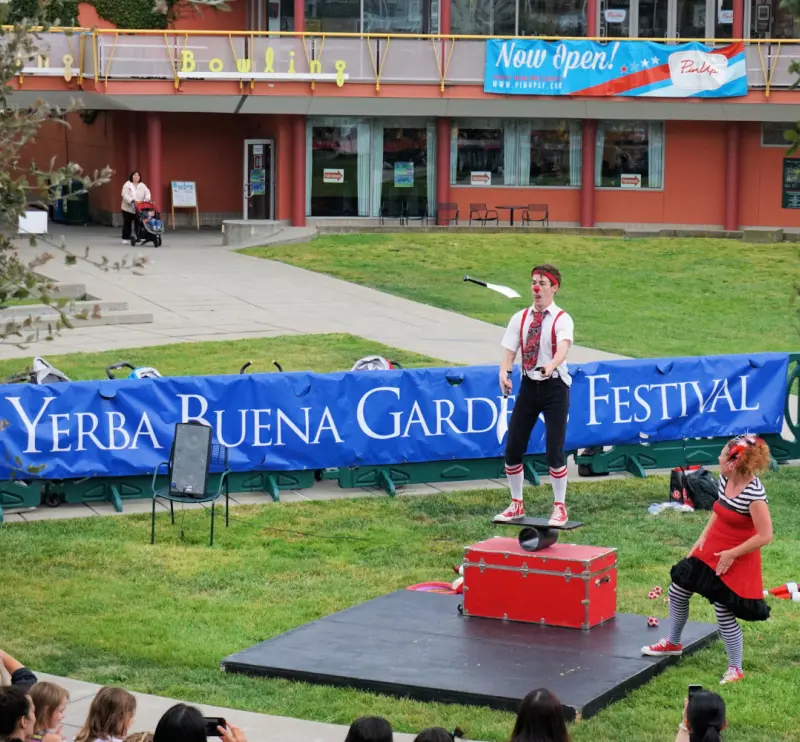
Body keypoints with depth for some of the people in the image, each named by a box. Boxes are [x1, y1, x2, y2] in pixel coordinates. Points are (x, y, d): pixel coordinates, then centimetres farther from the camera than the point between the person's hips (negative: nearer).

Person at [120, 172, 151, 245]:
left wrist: (147, 199, -24)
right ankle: (126, 238, 9)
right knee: (127, 224, 3)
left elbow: (147, 193, -3)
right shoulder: (127, 185, -3)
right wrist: (132, 200, -27)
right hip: (128, 208, -2)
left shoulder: (142, 186, 8)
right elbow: (125, 195, -13)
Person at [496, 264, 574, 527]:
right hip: (528, 385, 4)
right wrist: (504, 371, -22)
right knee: (512, 447, 4)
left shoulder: (562, 319, -8)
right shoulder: (520, 318, 5)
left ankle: (559, 508, 11)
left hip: (554, 387, -4)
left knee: (554, 450, -6)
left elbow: (563, 348, -27)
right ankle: (516, 504, 22)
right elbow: (509, 351, 0)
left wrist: (551, 366, -48)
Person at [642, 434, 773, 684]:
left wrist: (732, 554, -19)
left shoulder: (753, 494, -28)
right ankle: (673, 643, 39)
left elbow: (765, 536, -25)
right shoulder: (725, 479, -3)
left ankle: (735, 669, 15)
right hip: (710, 551, 9)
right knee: (677, 592, 16)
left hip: (735, 559, -9)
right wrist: (703, 536, 7)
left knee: (724, 614, -4)